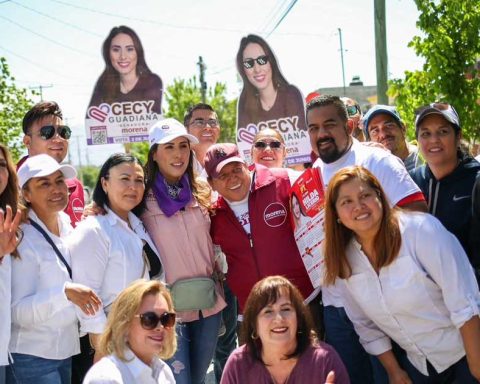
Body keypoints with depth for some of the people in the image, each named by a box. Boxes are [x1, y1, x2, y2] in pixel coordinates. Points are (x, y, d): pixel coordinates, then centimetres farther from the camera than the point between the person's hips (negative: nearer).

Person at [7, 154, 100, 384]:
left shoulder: (66, 225, 6)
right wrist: (65, 292, -32)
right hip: (32, 358, -7)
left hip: (65, 352, 7)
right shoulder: (24, 240, -15)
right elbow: (18, 312, -21)